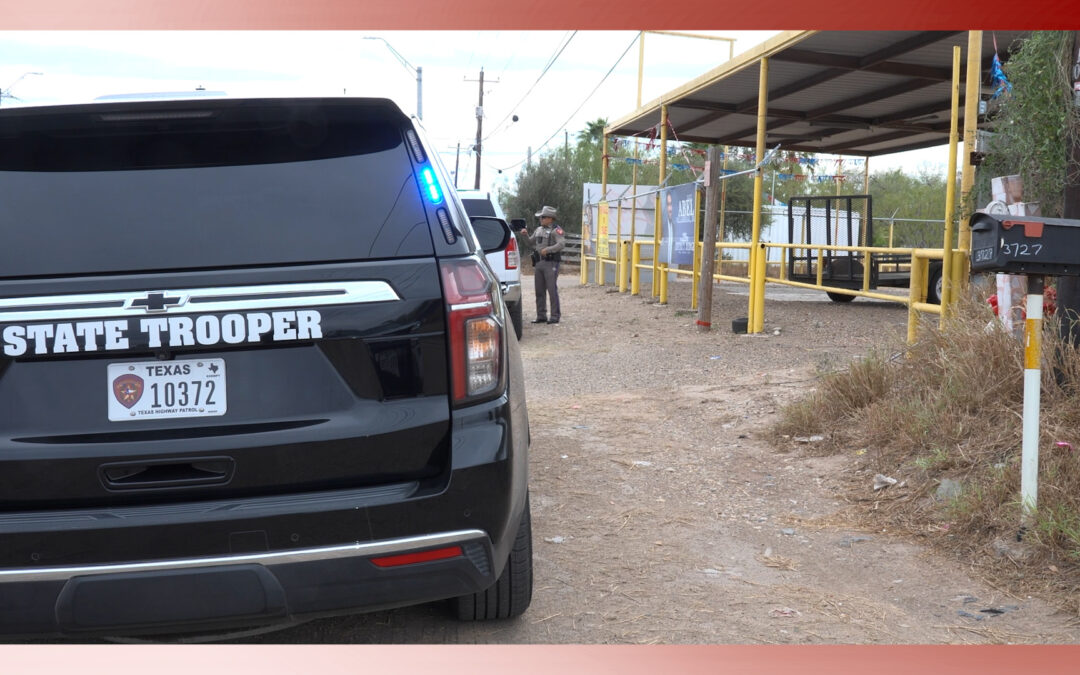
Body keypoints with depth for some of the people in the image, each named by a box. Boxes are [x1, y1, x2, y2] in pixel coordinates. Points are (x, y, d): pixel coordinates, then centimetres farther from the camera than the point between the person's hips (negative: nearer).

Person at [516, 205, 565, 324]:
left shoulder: (555, 230, -7)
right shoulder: (538, 229, 16)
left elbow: (561, 243, -19)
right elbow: (531, 242, 24)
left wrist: (548, 249, -25)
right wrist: (526, 235, 5)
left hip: (550, 263, -8)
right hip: (538, 263, 8)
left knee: (552, 290, -7)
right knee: (539, 291, 9)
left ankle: (555, 316, -1)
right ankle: (541, 316, 16)